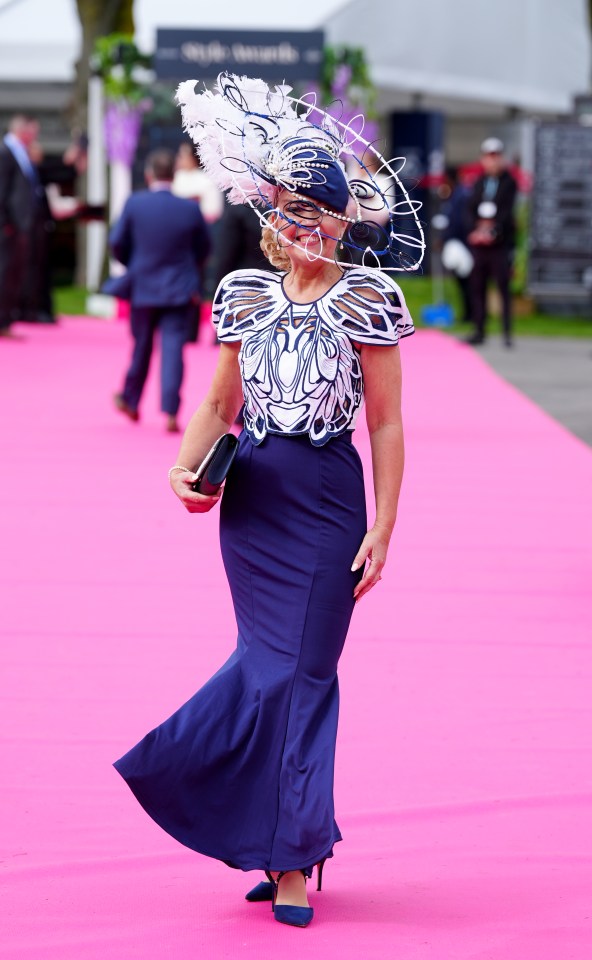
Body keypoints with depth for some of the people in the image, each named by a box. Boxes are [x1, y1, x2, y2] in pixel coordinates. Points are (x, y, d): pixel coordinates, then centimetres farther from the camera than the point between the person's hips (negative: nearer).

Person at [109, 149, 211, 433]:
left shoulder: (134, 204, -11)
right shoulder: (190, 209, -8)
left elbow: (117, 242, -3)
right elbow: (203, 249, 3)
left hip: (143, 286, 1)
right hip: (178, 289, -1)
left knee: (141, 346, 17)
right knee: (173, 348, -2)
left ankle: (130, 401, 33)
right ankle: (170, 412, -11)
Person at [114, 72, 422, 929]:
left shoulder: (368, 299, -3)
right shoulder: (243, 294, 7)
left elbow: (386, 422, -2)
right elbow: (218, 404, 13)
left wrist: (383, 527, -6)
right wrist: (187, 467, -7)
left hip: (329, 500, -3)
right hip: (251, 500, 3)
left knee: (301, 667, -3)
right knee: (271, 660, 3)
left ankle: (290, 854, 8)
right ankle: (290, 847, 16)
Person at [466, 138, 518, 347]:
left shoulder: (509, 182, -1)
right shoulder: (479, 182, 12)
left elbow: (506, 211, -9)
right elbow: (472, 210, 6)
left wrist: (492, 231, -18)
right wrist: (477, 230, -10)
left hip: (500, 242, -5)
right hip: (479, 243, 5)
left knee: (503, 287, -6)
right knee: (477, 287, 5)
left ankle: (507, 333, -5)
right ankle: (479, 331, 12)